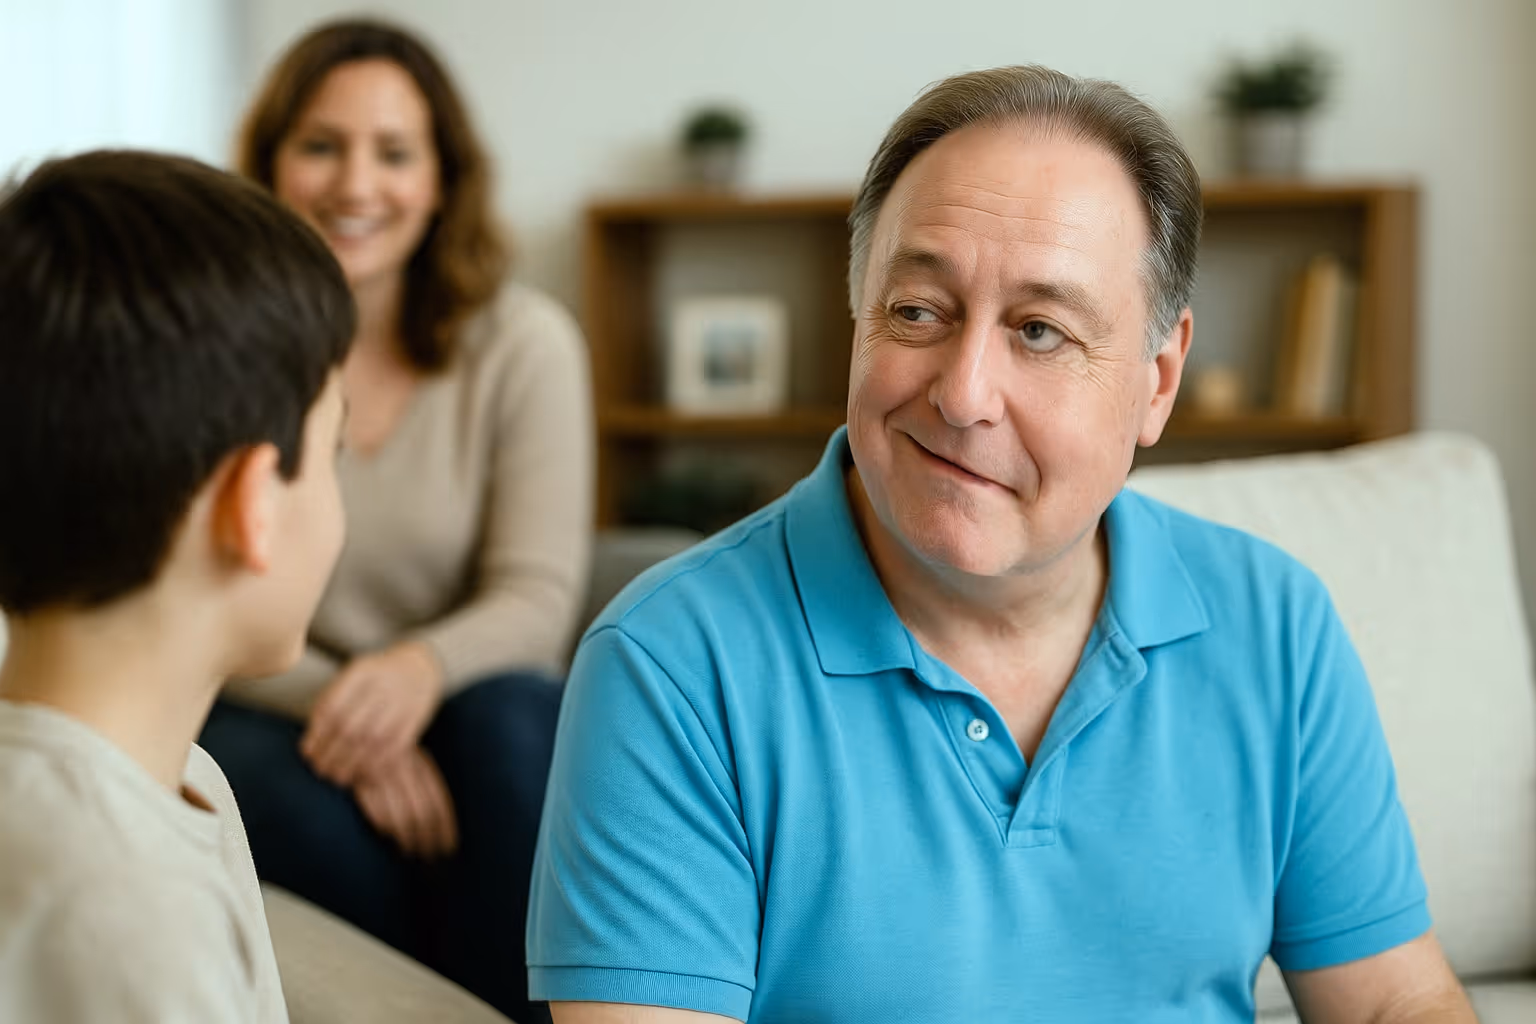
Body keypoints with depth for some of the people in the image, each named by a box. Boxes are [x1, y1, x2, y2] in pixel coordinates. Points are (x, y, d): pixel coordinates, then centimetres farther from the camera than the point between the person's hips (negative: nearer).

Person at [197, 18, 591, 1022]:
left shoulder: (523, 340, -5)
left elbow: (539, 595, -10)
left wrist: (422, 666, -33)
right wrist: (345, 712, -26)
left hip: (461, 699, 1)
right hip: (267, 712, 0)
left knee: (511, 718, -33)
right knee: (301, 803, -33)